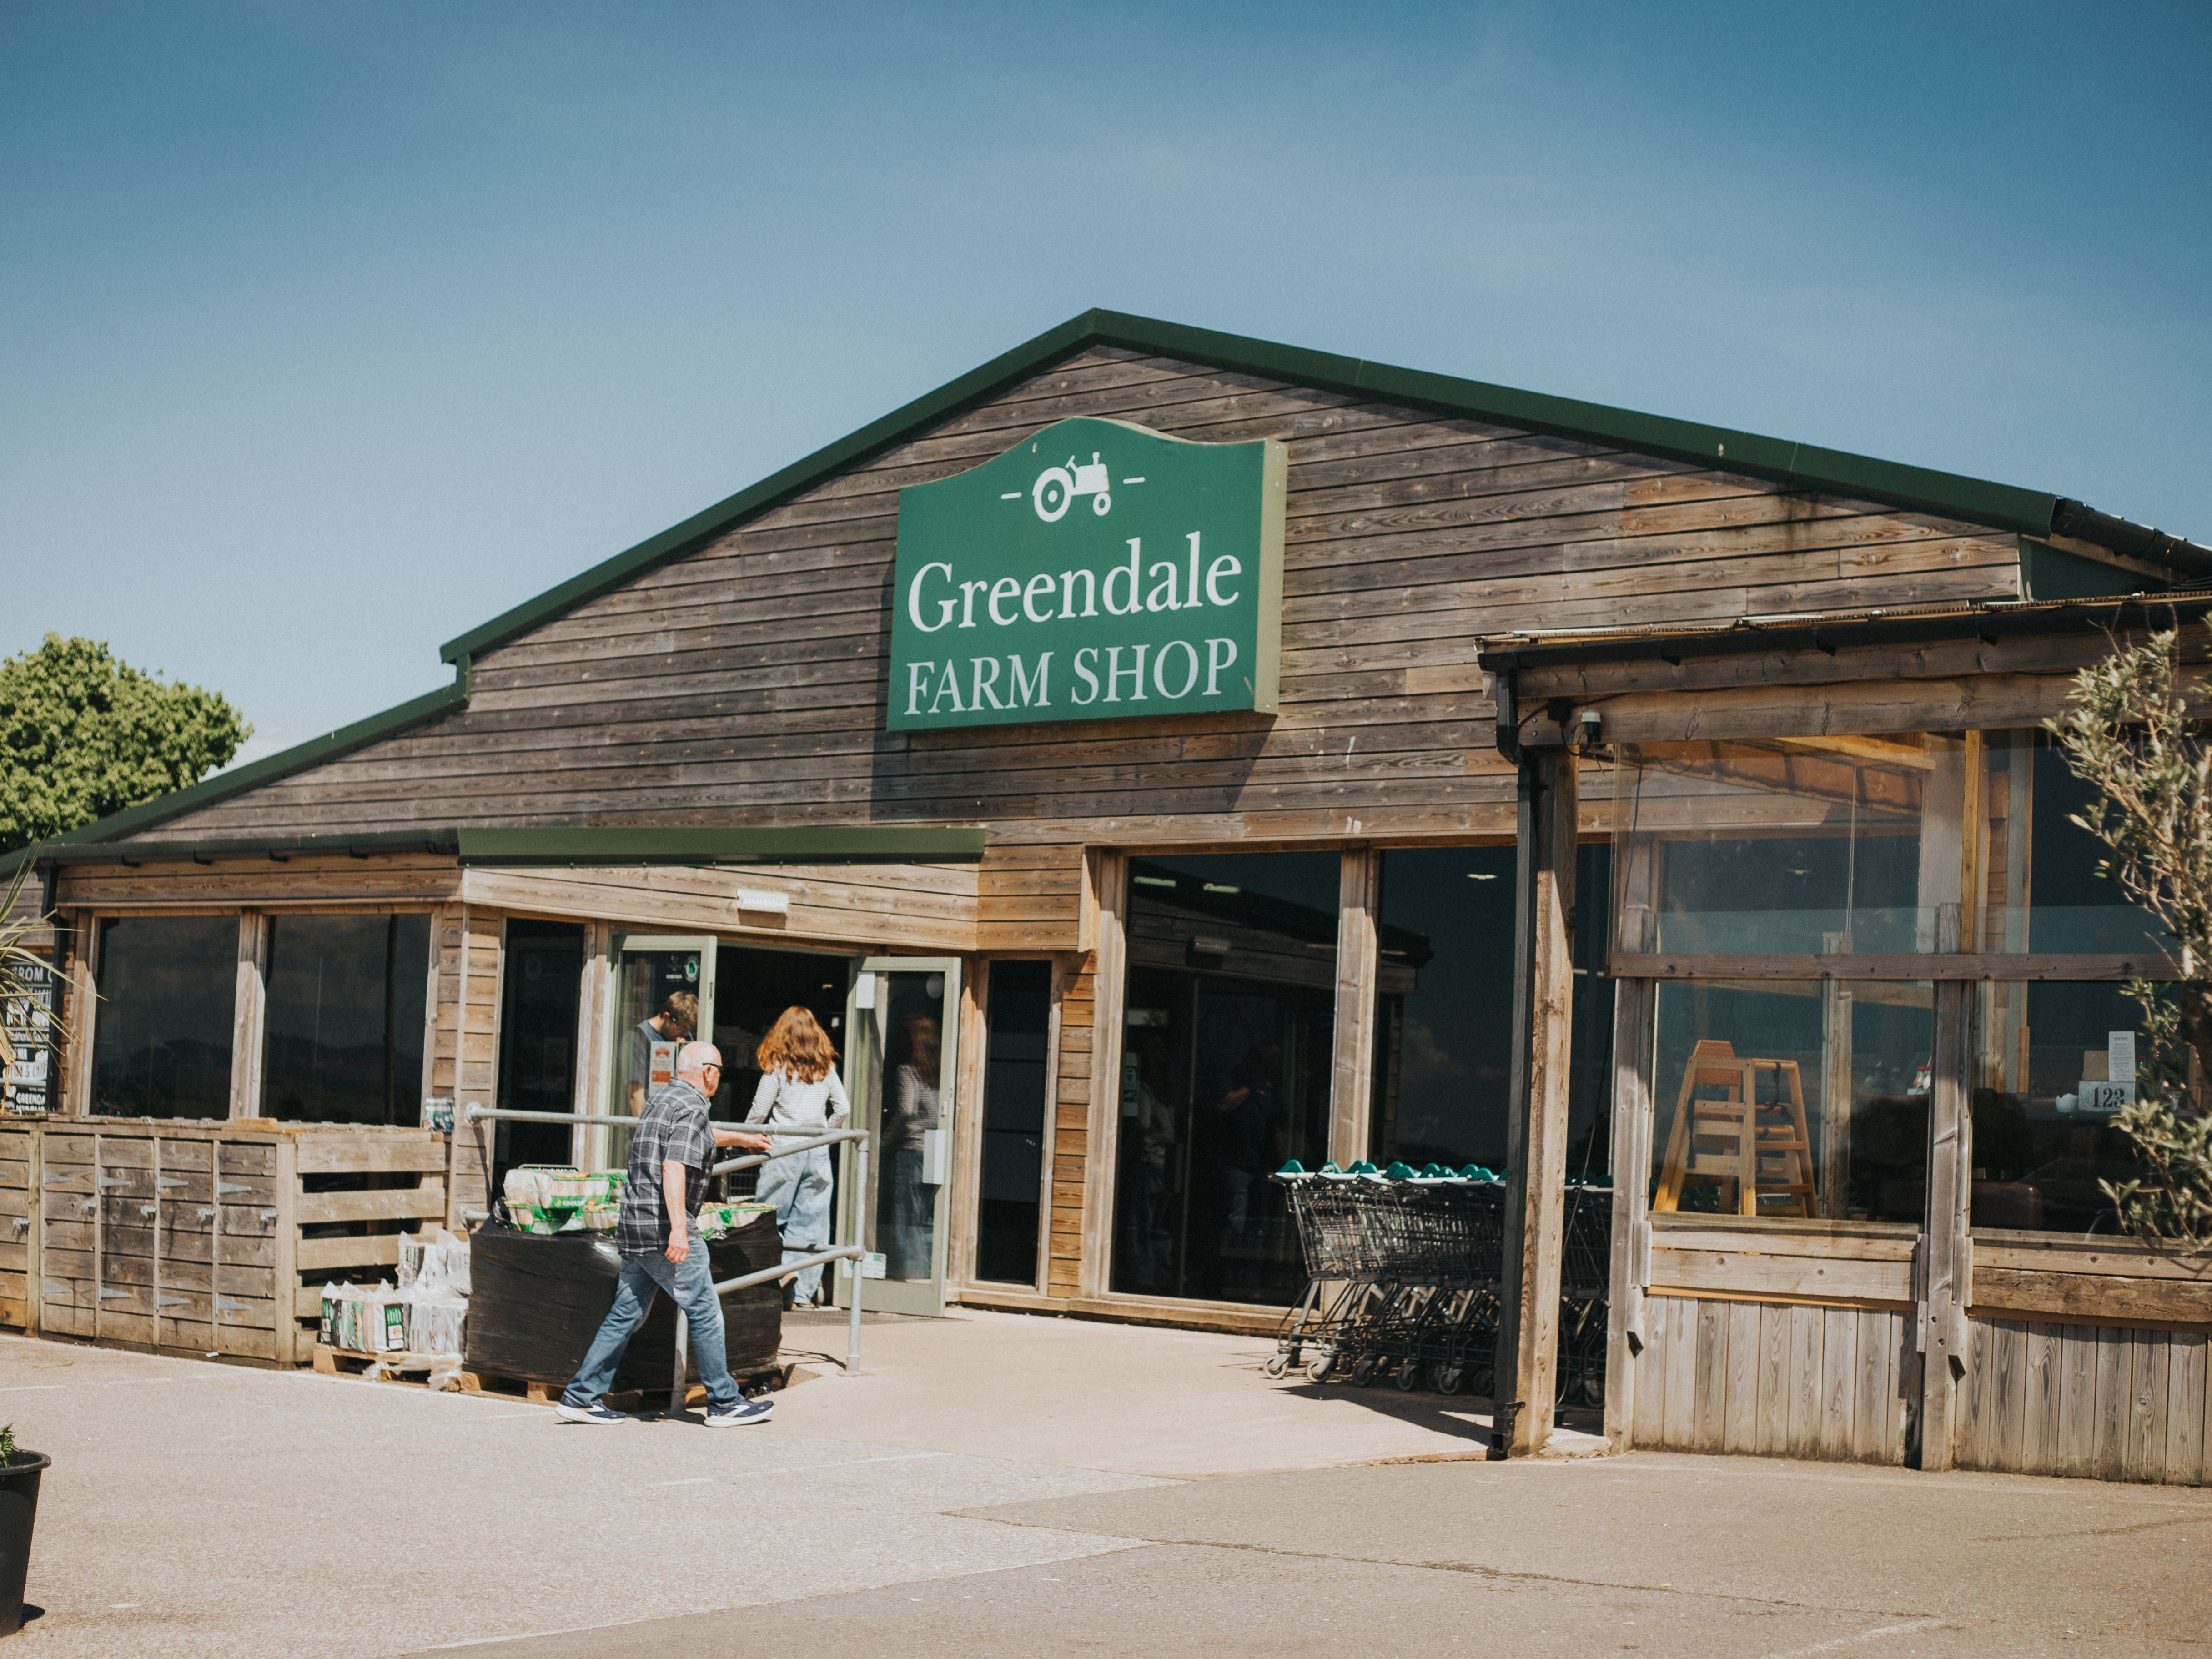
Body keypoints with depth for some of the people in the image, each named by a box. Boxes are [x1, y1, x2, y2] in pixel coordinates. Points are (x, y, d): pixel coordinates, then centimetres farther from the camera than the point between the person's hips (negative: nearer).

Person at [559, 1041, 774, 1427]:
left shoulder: (662, 1098, 18)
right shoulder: (690, 1107, -12)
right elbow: (674, 1167, -24)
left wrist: (741, 1138, 55)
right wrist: (678, 1228, -30)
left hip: (634, 1228, 9)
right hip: (664, 1228, -9)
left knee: (626, 1314, 11)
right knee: (705, 1313, -1)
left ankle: (581, 1396, 8)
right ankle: (725, 1403, 4)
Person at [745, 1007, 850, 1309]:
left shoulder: (777, 1068, -3)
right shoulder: (826, 1069, 8)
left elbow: (759, 1111, -3)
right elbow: (844, 1109, 7)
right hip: (818, 1152, 3)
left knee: (770, 1220, 3)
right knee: (810, 1224, 5)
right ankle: (804, 1293, 4)